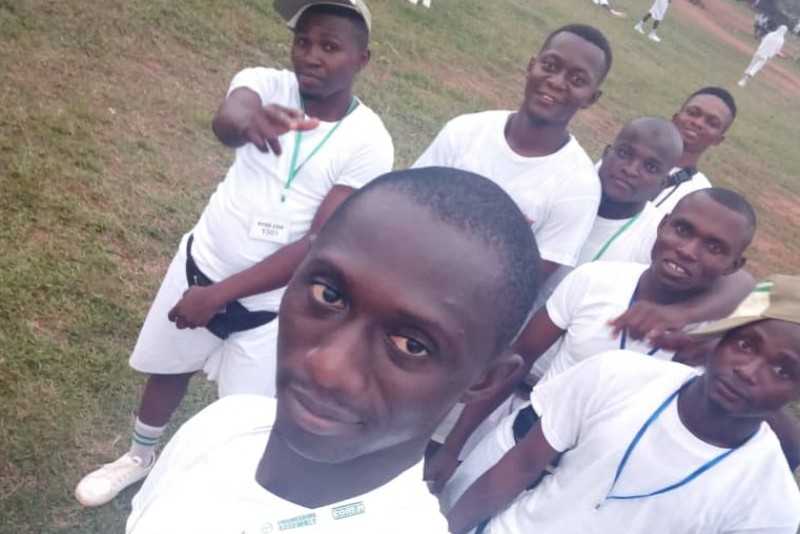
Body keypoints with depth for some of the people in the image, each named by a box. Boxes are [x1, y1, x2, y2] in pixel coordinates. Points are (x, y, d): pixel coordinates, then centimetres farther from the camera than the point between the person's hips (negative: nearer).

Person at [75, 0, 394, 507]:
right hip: (202, 262, 3)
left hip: (271, 304, -3)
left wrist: (220, 295, -24)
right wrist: (247, 119, -60)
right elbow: (225, 121, -35)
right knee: (168, 368, 23)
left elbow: (318, 246, -22)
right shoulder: (267, 83, -11)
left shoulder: (369, 143, -18)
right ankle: (140, 457, 53)